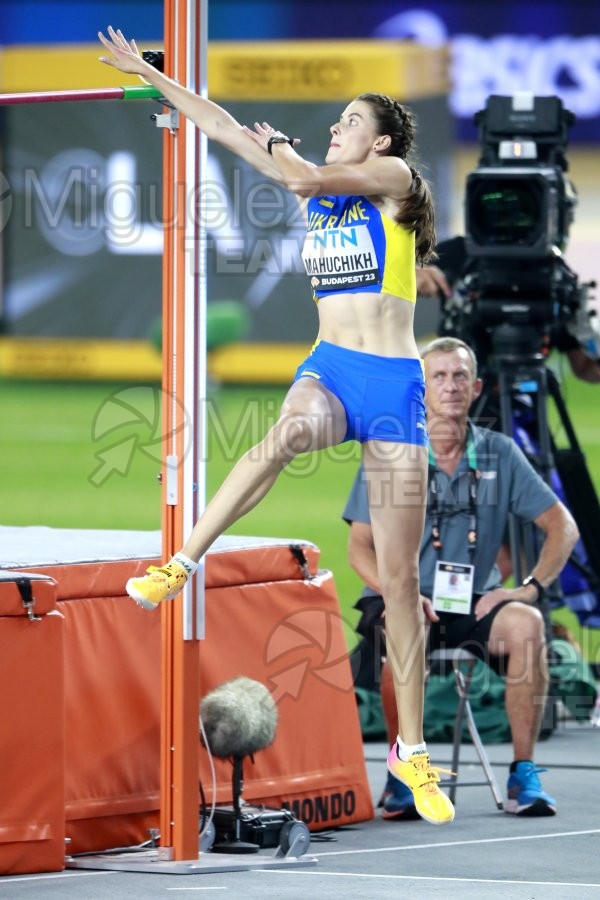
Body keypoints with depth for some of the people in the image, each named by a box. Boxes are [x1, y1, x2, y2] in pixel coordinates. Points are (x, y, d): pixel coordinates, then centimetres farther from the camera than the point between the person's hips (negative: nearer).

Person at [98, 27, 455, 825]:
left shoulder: (394, 179, 0)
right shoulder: (319, 188, 16)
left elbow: (301, 178, -14)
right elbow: (226, 130, 14)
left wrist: (279, 153, 7)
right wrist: (149, 75, 12)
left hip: (394, 380, -3)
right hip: (330, 369, 3)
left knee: (400, 577, -2)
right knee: (291, 430, -38)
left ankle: (412, 750, 5)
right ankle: (181, 564, -45)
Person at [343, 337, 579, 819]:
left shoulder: (499, 454, 5)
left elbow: (562, 526, 8)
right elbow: (360, 547, -2)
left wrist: (532, 586, -8)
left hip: (476, 602, 2)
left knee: (526, 622, -31)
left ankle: (524, 774, -23)